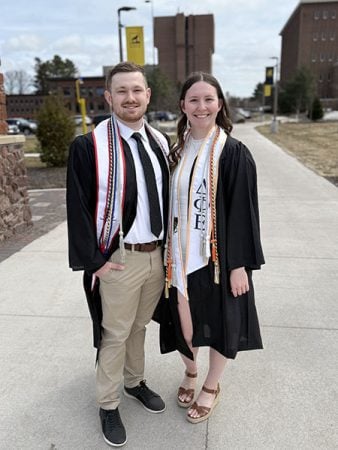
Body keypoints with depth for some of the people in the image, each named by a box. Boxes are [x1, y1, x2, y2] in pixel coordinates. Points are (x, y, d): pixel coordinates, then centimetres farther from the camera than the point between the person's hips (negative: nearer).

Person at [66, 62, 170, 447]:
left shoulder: (160, 142, 4)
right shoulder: (88, 146, -13)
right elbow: (77, 209, -11)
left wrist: (168, 244, 8)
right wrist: (94, 261, -13)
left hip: (158, 255, 5)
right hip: (118, 259, -4)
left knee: (139, 326, 22)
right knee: (115, 335, 11)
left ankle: (134, 381, 45)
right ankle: (108, 405, 33)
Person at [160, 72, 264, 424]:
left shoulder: (234, 153, -10)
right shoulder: (178, 151, 4)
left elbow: (243, 212, -11)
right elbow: (171, 205, 9)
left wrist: (240, 265, -12)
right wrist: (170, 255, 9)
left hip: (217, 256, -3)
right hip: (182, 255, 4)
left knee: (218, 321, 12)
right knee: (183, 322, 14)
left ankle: (211, 386, 38)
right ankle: (190, 370, 45)